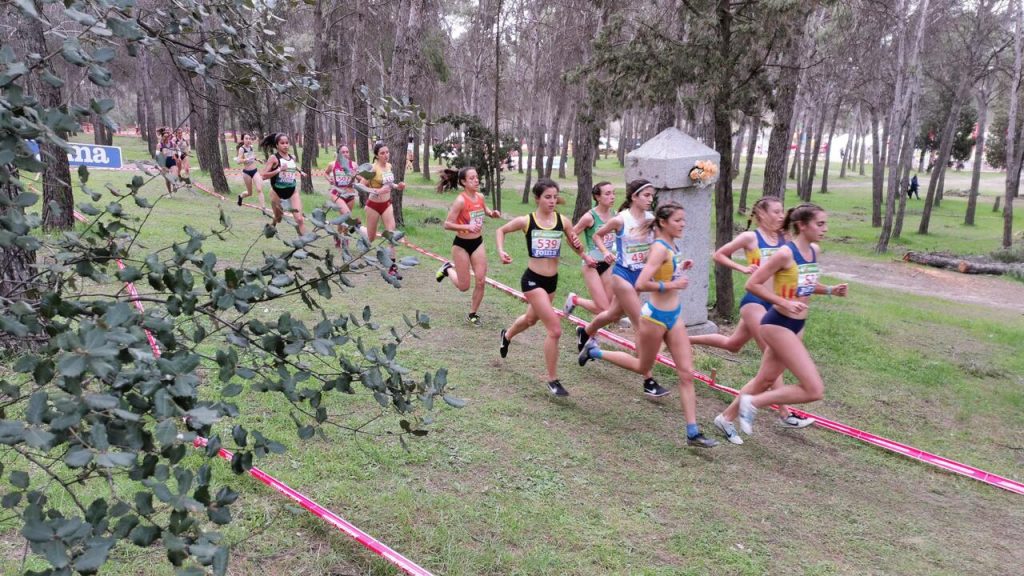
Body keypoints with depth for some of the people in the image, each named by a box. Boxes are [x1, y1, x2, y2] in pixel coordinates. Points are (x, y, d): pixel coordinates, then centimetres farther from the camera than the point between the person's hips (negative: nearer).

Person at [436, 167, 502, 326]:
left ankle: (473, 314, 21)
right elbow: (447, 224, -21)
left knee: (481, 282, 2)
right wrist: (467, 227, -32)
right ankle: (448, 269, 34)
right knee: (463, 286, 4)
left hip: (478, 243, 6)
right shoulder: (460, 201, -21)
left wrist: (492, 213, 1)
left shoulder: (480, 196, -1)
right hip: (461, 245, -6)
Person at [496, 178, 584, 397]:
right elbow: (501, 230, 8)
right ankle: (553, 380, 1)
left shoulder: (563, 221, -4)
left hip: (552, 281, 5)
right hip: (532, 280, -5)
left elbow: (578, 250, 4)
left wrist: (578, 245, -18)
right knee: (555, 329, -15)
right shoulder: (525, 221, -10)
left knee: (531, 319, 29)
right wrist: (501, 251, -8)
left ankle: (507, 335, 63)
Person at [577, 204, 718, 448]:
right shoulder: (660, 248, -20)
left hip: (674, 316, 8)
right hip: (655, 316, -8)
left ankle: (693, 433, 7)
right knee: (642, 367, 14)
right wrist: (672, 285, -23)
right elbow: (641, 284, -30)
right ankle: (594, 351, 33)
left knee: (687, 373, 2)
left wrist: (680, 269, 8)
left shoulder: (670, 246, 7)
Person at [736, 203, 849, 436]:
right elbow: (752, 284, -17)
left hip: (797, 326, 9)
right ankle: (752, 403, 2)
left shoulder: (814, 250, 6)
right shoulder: (786, 253, -19)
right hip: (778, 324, -9)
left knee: (765, 380, 19)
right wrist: (785, 303, -22)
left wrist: (830, 290, 4)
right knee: (814, 390, -11)